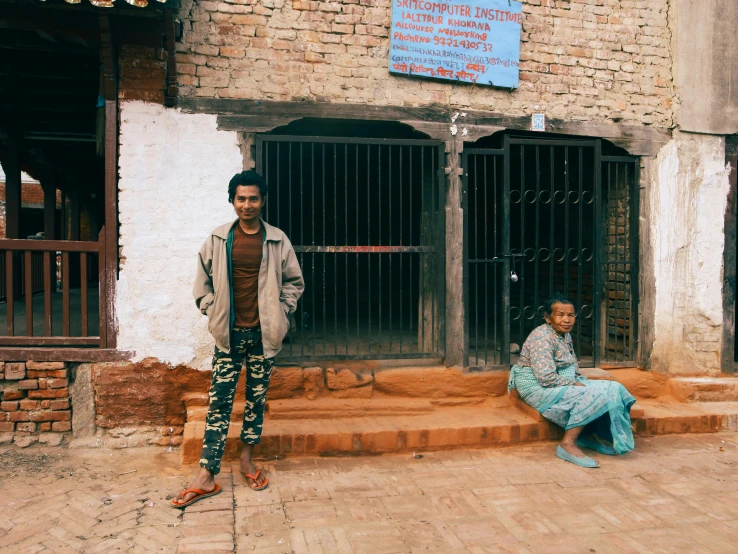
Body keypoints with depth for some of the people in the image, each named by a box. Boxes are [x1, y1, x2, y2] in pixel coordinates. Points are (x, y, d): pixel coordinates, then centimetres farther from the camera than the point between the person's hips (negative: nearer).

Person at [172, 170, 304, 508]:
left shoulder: (277, 240, 1)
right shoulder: (218, 239, 2)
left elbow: (294, 282, 9)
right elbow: (203, 281, 10)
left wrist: (280, 312, 1)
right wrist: (212, 311, 1)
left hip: (263, 334, 1)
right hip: (229, 333, 0)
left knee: (257, 398, 10)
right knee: (220, 401, -1)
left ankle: (247, 460, 27)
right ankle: (206, 477, 2)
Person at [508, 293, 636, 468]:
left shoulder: (565, 336, 10)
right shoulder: (542, 337, -20)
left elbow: (574, 371, 18)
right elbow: (546, 378, -27)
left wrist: (582, 382, -1)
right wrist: (575, 385, -17)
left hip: (564, 385, 10)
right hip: (538, 388, -10)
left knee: (613, 388, -1)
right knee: (594, 396, -25)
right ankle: (568, 445, -19)